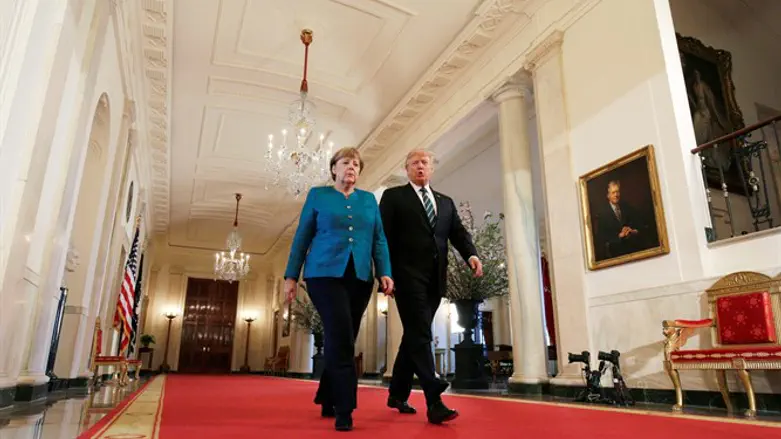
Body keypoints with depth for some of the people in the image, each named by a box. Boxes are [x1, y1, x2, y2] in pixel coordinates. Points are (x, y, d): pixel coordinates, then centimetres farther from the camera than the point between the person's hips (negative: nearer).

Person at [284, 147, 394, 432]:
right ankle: (345, 409, -7)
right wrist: (291, 276, 2)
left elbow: (379, 239, 10)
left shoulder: (369, 200, 15)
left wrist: (384, 273, -2)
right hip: (325, 274, -3)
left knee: (342, 340, 9)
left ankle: (328, 401, 25)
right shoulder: (318, 195, 8)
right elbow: (302, 237, 6)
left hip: (359, 278, 4)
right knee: (341, 338, -14)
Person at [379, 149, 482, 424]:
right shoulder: (393, 196, 7)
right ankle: (434, 402, -13)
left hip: (435, 278, 5)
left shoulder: (446, 202, 20)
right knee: (420, 335, -11)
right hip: (408, 275, -5)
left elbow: (458, 233, 9)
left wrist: (471, 255, -12)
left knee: (414, 336, 11)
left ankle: (397, 394, 24)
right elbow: (384, 236, 0)